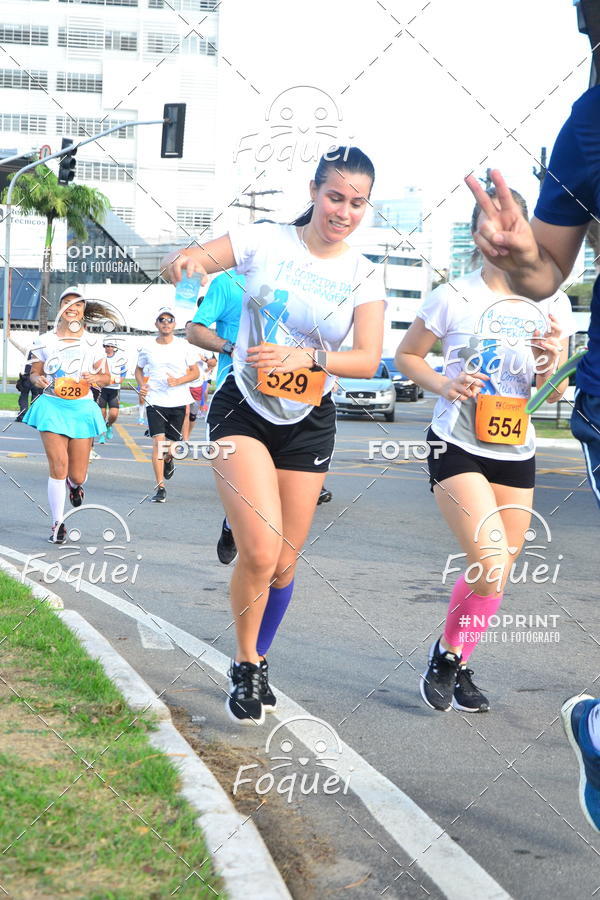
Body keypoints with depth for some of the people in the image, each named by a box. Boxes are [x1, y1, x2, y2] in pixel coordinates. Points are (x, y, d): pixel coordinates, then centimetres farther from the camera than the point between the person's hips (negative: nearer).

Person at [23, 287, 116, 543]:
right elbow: (35, 373, 13)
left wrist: (94, 378, -13)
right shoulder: (45, 341, 5)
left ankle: (74, 484, 42)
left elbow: (106, 377, 9)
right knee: (58, 466, -12)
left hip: (82, 407, 1)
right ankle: (57, 524, 1)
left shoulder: (93, 342, 5)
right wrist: (38, 380, -11)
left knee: (77, 475, 2)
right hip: (52, 406, -1)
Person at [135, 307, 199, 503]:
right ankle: (160, 488, -12)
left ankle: (168, 460, 45)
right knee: (158, 442, -14)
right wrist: (142, 385, -1)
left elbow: (195, 372, 4)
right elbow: (139, 369, 19)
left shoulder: (184, 346, 1)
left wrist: (178, 381, -14)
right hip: (155, 401, -1)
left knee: (171, 446, 6)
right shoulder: (148, 348, 3)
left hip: (178, 402, 1)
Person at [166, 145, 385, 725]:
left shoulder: (363, 276, -4)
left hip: (308, 424, 3)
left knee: (283, 564, 9)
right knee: (261, 553, -19)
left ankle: (255, 660, 35)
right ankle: (246, 668, 6)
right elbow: (178, 263, -5)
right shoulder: (264, 241, -7)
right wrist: (186, 262, -30)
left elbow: (368, 361, -11)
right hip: (244, 411, -2)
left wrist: (307, 358, -30)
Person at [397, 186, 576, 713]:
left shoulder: (550, 303, 2)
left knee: (495, 576, 9)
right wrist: (443, 384, -15)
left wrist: (554, 360, -15)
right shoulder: (454, 298, -7)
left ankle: (457, 668, 31)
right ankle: (448, 654, 9)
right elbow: (407, 356, 4)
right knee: (490, 569, -17)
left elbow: (554, 396, 6)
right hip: (458, 447, -4)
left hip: (516, 455, 4)